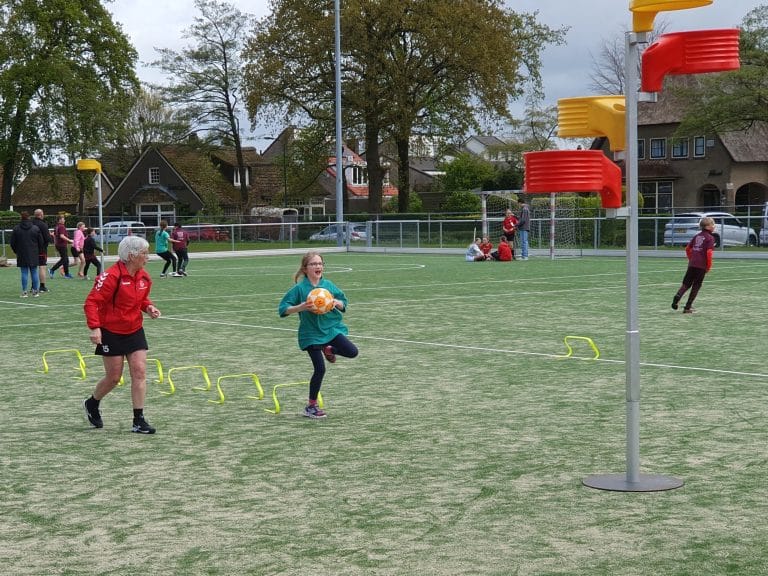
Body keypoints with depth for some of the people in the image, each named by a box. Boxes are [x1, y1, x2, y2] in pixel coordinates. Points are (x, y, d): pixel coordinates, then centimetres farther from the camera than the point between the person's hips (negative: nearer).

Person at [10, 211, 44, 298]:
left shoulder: (16, 229, -2)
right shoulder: (36, 228, -1)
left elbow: (12, 243, 3)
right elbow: (41, 242, 3)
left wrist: (16, 251, 17)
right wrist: (38, 251, 16)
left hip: (22, 255, 0)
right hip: (33, 255, 0)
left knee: (24, 273, 1)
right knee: (34, 272, 6)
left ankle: (24, 291, -1)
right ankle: (35, 291, 7)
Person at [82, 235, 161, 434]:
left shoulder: (144, 277, 2)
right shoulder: (112, 276, -20)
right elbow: (91, 301, -20)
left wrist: (149, 307, -1)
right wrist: (94, 327, -28)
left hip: (135, 331, 6)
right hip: (111, 332, -6)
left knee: (140, 373, -4)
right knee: (114, 377, 3)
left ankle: (138, 421, 0)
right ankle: (92, 404, 33)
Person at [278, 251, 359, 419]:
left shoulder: (328, 285, 0)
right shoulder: (299, 288, -11)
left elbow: (343, 303, 8)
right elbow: (283, 309, -11)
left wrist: (336, 303, -15)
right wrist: (301, 307, -27)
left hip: (331, 327, 4)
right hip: (311, 333, -4)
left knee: (352, 352, -13)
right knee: (320, 369, -7)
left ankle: (329, 349, 20)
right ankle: (311, 405, 11)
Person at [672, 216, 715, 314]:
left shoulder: (697, 236, 14)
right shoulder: (710, 238, -7)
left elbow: (688, 248, 17)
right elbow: (709, 252, -16)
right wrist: (709, 266, -6)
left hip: (692, 264, 5)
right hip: (702, 265, -5)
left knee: (686, 284, 11)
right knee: (696, 287, 5)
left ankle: (678, 296, -19)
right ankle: (688, 307, 6)